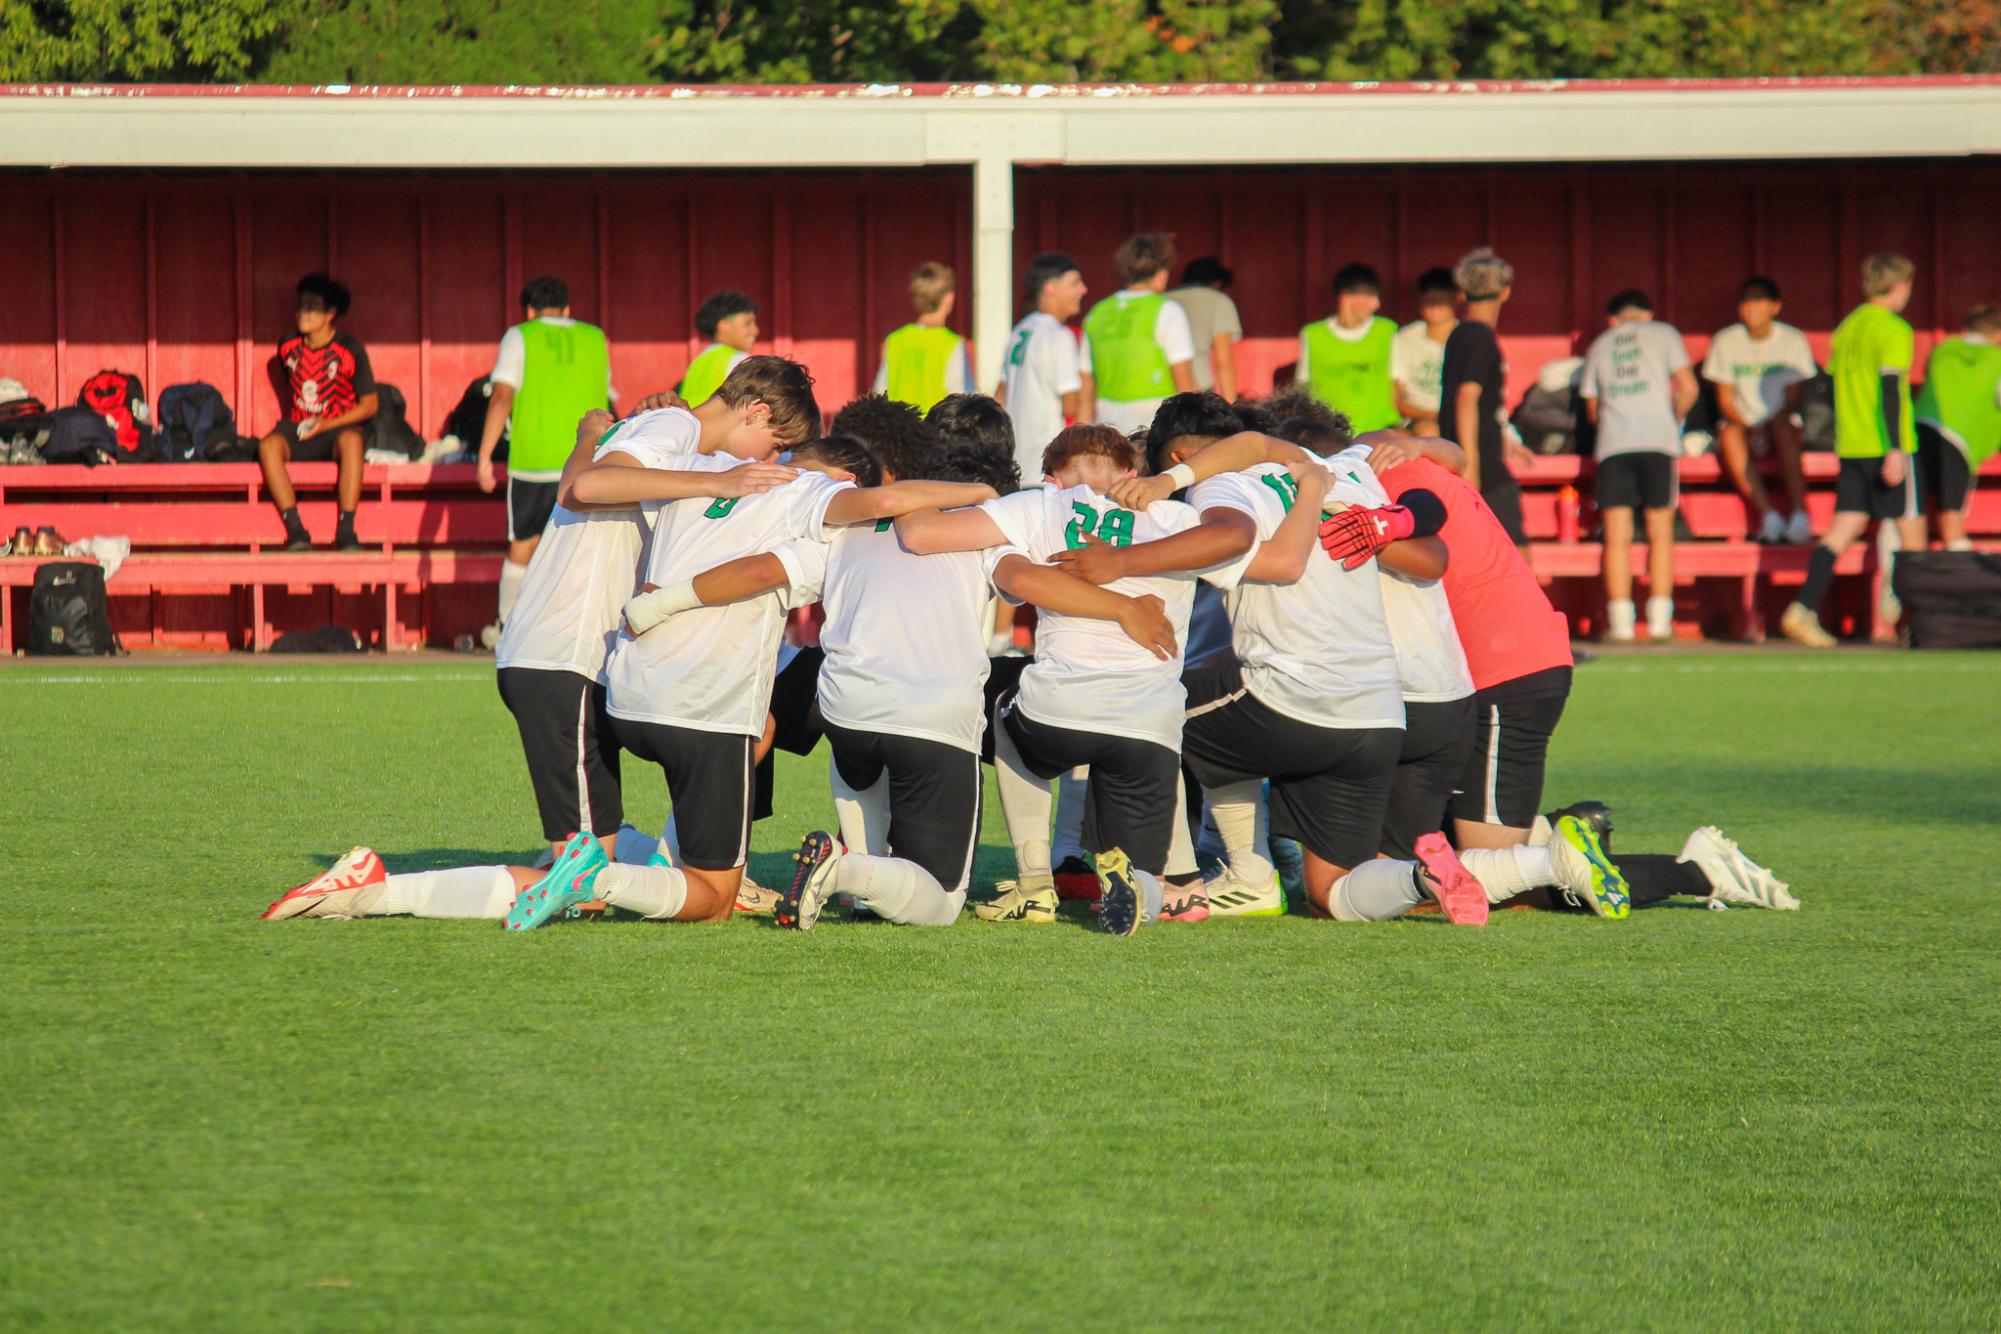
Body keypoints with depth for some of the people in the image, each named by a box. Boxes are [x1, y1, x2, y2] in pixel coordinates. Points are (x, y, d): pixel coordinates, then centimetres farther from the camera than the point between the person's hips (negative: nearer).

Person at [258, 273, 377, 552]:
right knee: (269, 445, -31)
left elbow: (369, 405, -3)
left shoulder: (350, 349, -6)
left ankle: (346, 530, -40)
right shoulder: (288, 347, 5)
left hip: (338, 428, -3)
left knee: (351, 441, -39)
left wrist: (326, 425, -13)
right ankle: (295, 530, -34)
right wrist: (293, 422, 11)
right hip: (299, 431, 3)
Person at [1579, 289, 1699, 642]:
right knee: (1661, 534, 4)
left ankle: (1621, 621, -6)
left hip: (1613, 443, 1)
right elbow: (1688, 389, 5)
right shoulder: (1663, 335, 12)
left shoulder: (1600, 346, 20)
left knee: (1617, 538, 0)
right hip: (1658, 441, -1)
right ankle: (1660, 618, -1)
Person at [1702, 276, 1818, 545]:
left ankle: (1799, 514, -42)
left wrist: (1771, 424, -24)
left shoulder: (1793, 340, 0)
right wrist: (1744, 424, -20)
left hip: (1779, 421, 0)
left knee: (1785, 430, -36)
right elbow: (1725, 399, 0)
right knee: (1730, 435, -35)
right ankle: (1767, 513, -38)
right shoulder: (1726, 341, 1)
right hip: (1743, 420, 0)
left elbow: (1793, 398, -4)